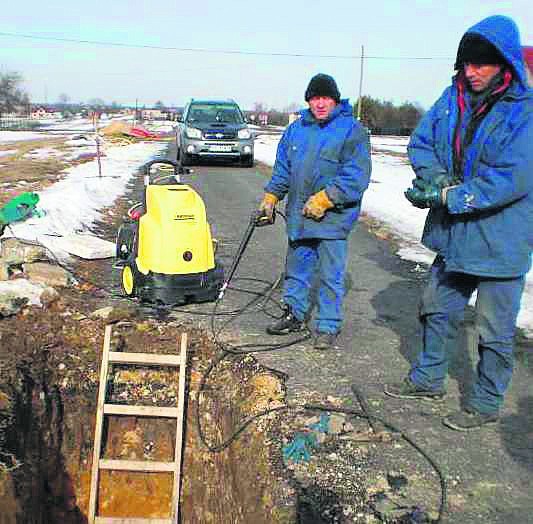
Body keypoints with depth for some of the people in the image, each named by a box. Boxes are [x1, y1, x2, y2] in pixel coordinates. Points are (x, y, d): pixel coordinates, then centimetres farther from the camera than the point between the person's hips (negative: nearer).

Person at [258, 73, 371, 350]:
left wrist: (326, 197, -21)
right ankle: (295, 315, 33)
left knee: (330, 276, 2)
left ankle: (328, 327, 15)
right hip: (298, 217, 6)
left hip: (333, 218, -6)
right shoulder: (296, 129, 10)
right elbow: (283, 169, 19)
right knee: (296, 268, 17)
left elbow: (357, 175, -15)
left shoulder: (352, 130, -8)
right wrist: (271, 195, 10)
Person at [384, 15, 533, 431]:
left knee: (495, 331, 10)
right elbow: (421, 142, 5)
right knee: (438, 311, 22)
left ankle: (487, 404, 29)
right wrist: (436, 176, -16)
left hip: (499, 243, -6)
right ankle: (429, 379, 43)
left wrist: (447, 197, -26)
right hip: (453, 237, 7)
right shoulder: (454, 97, 1)